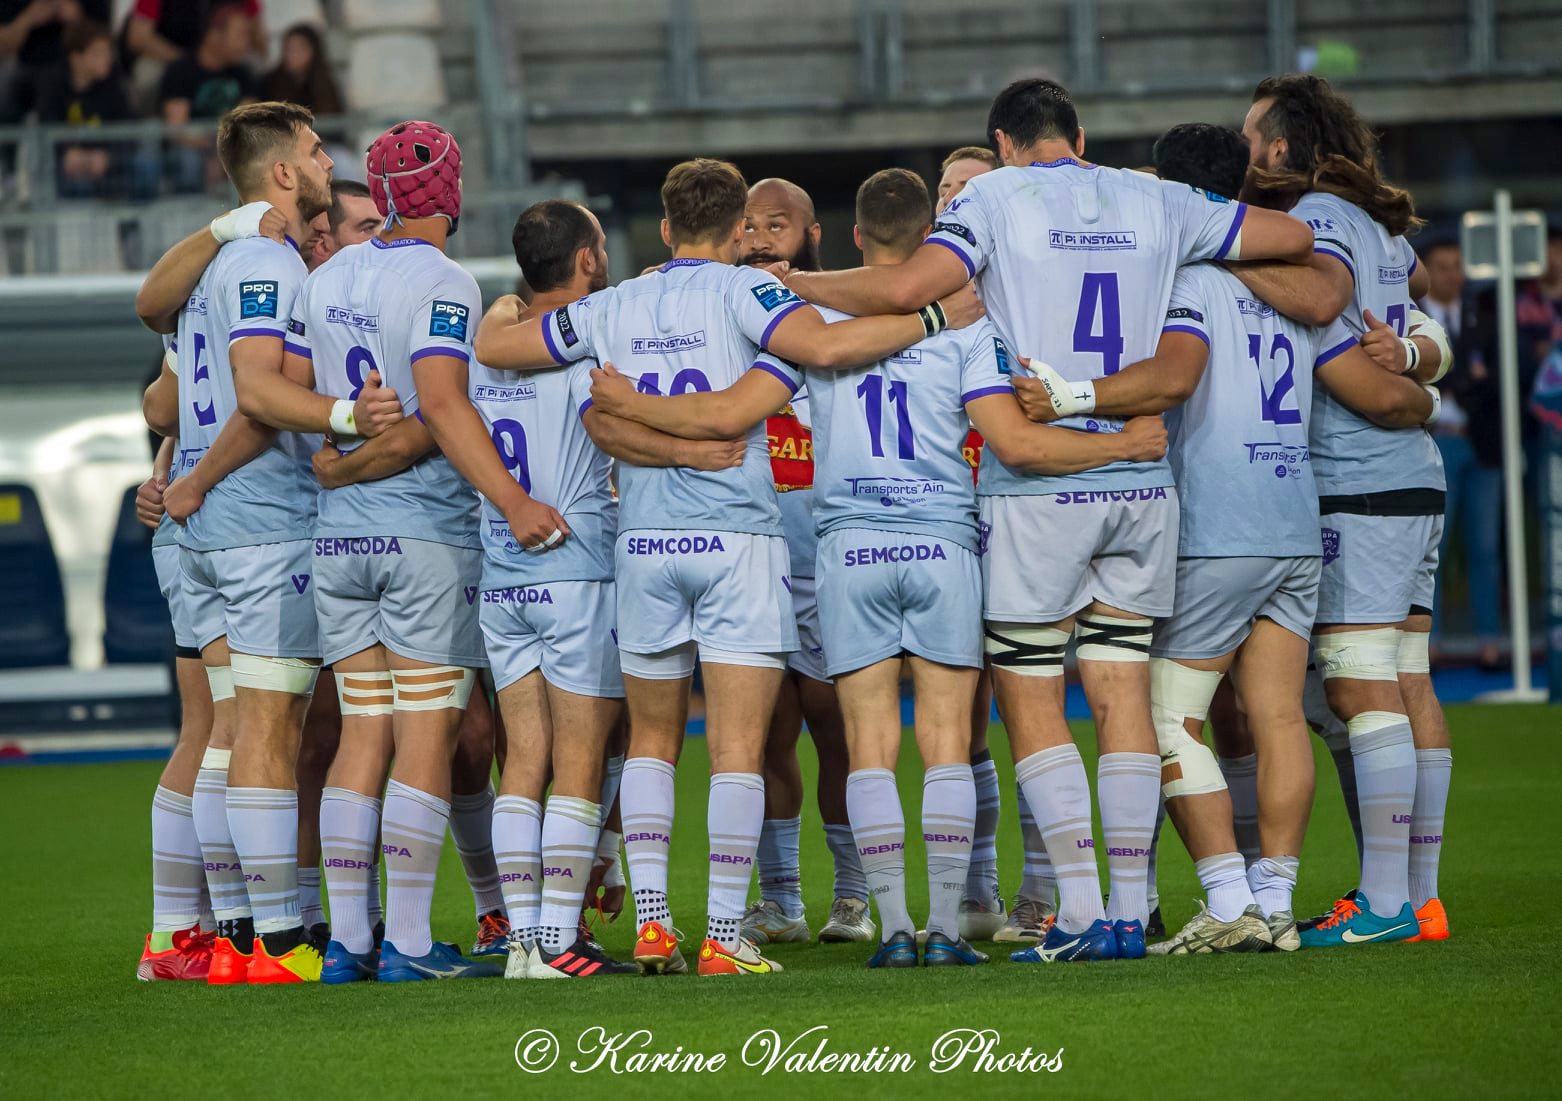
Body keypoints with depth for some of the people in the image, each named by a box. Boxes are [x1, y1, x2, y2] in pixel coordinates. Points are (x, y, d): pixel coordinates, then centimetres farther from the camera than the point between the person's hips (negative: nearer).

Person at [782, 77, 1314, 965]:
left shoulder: (999, 196, -2)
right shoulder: (1154, 203, 10)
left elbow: (907, 288, -16)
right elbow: (1294, 237, 16)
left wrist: (794, 283, -3)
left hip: (1037, 486, -4)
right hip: (1142, 483, 4)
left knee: (1030, 701, 3)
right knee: (1124, 698, 7)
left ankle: (1079, 912, -4)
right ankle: (1130, 915, 4)